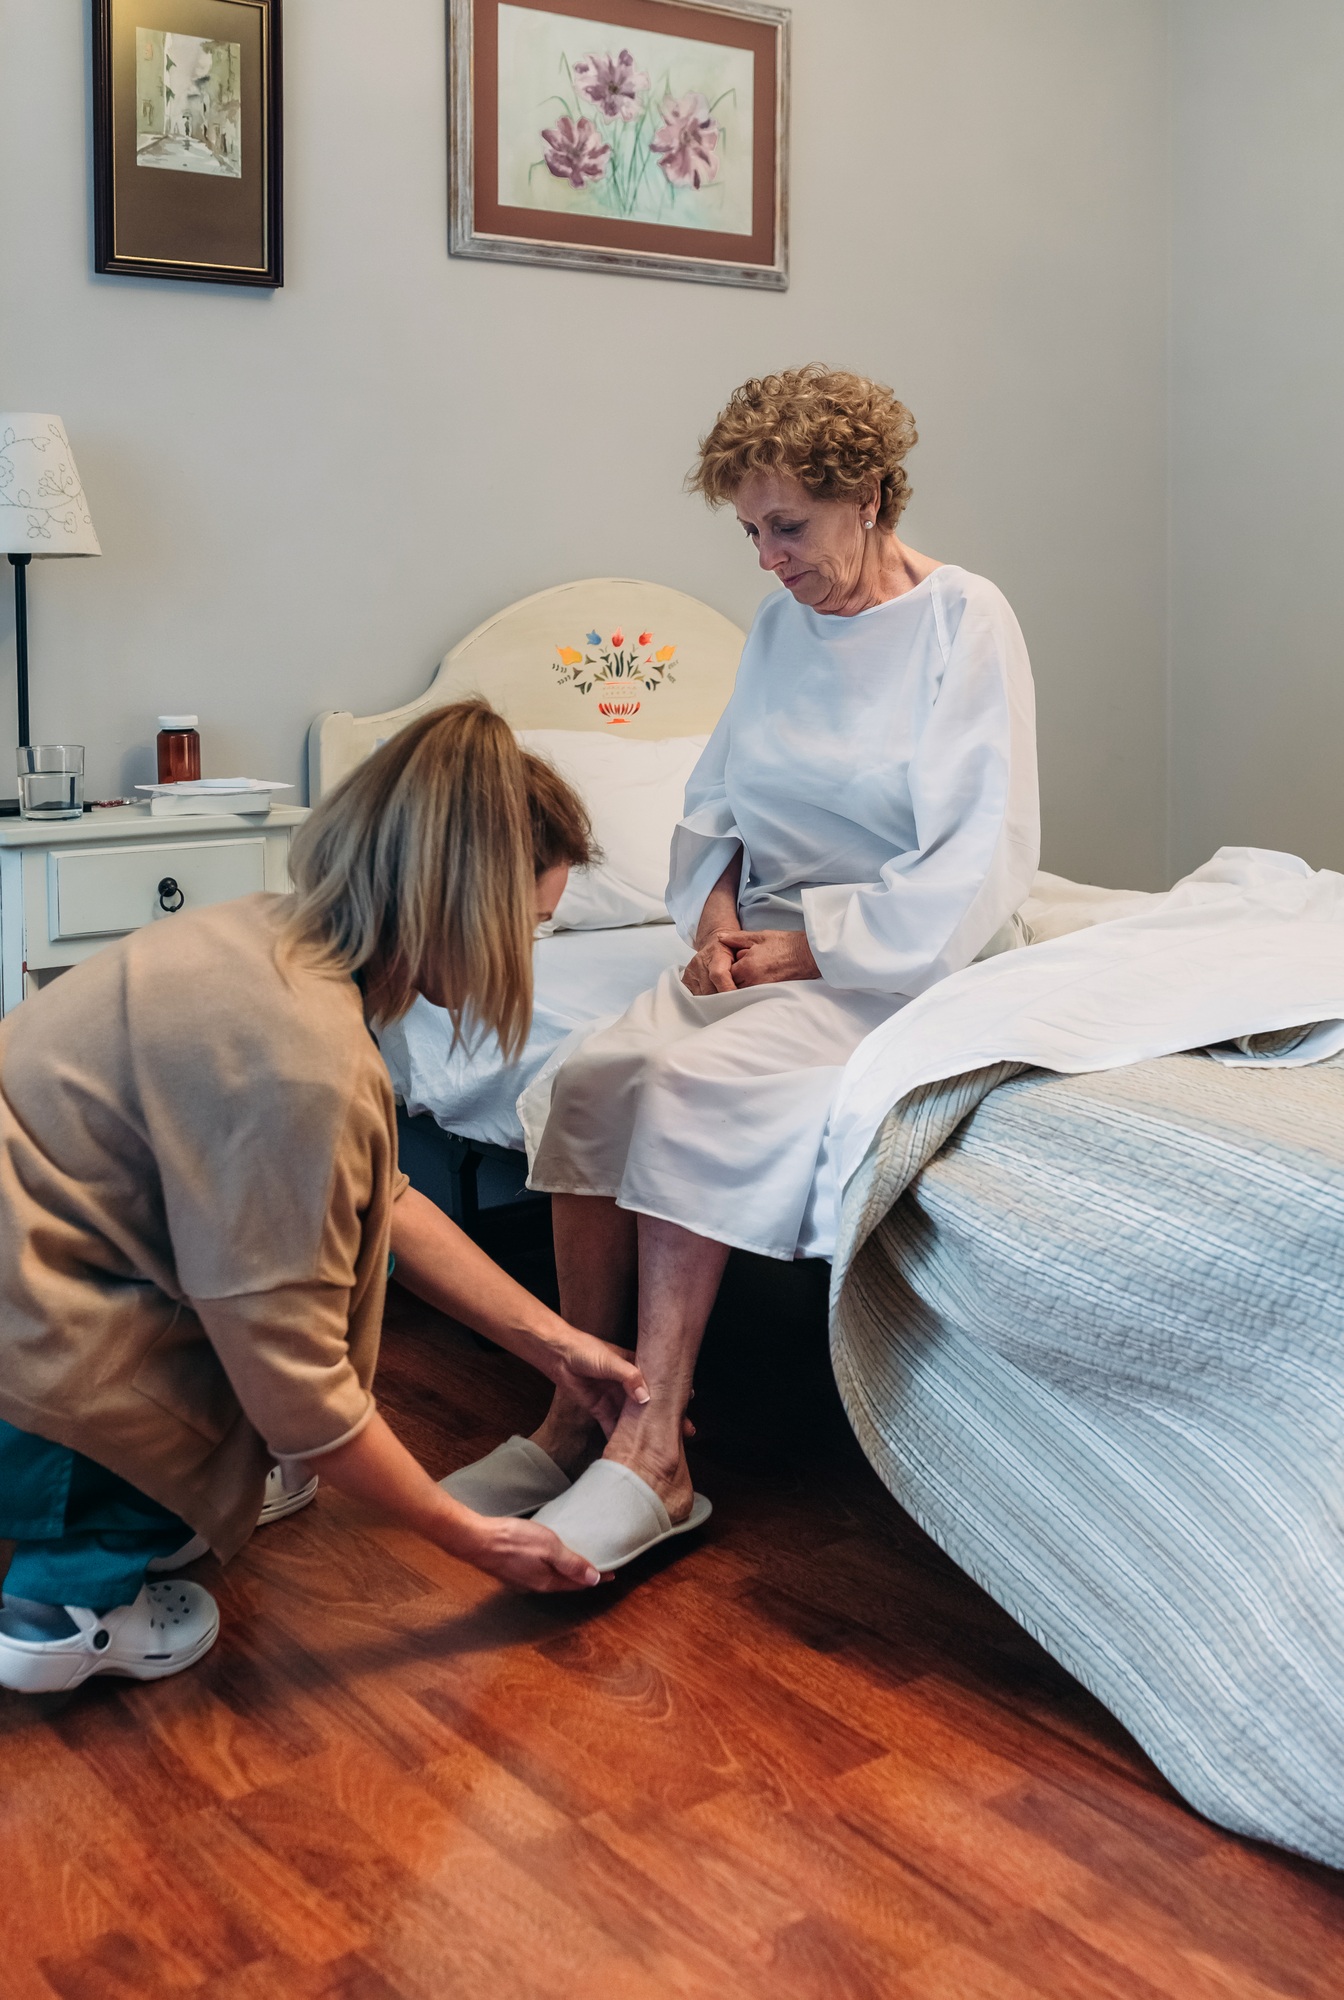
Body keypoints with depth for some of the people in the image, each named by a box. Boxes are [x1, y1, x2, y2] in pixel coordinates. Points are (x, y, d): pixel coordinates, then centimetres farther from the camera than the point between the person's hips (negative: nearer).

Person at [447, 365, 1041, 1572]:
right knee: (597, 1072, -21)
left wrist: (805, 946, -16)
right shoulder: (781, 625, 12)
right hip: (769, 941, 6)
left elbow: (977, 868, -14)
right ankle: (577, 1419, -16)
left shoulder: (966, 621, -8)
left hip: (903, 961, -6)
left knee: (696, 1087, -30)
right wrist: (717, 911, -2)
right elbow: (718, 801, 18)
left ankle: (650, 1452, -24)